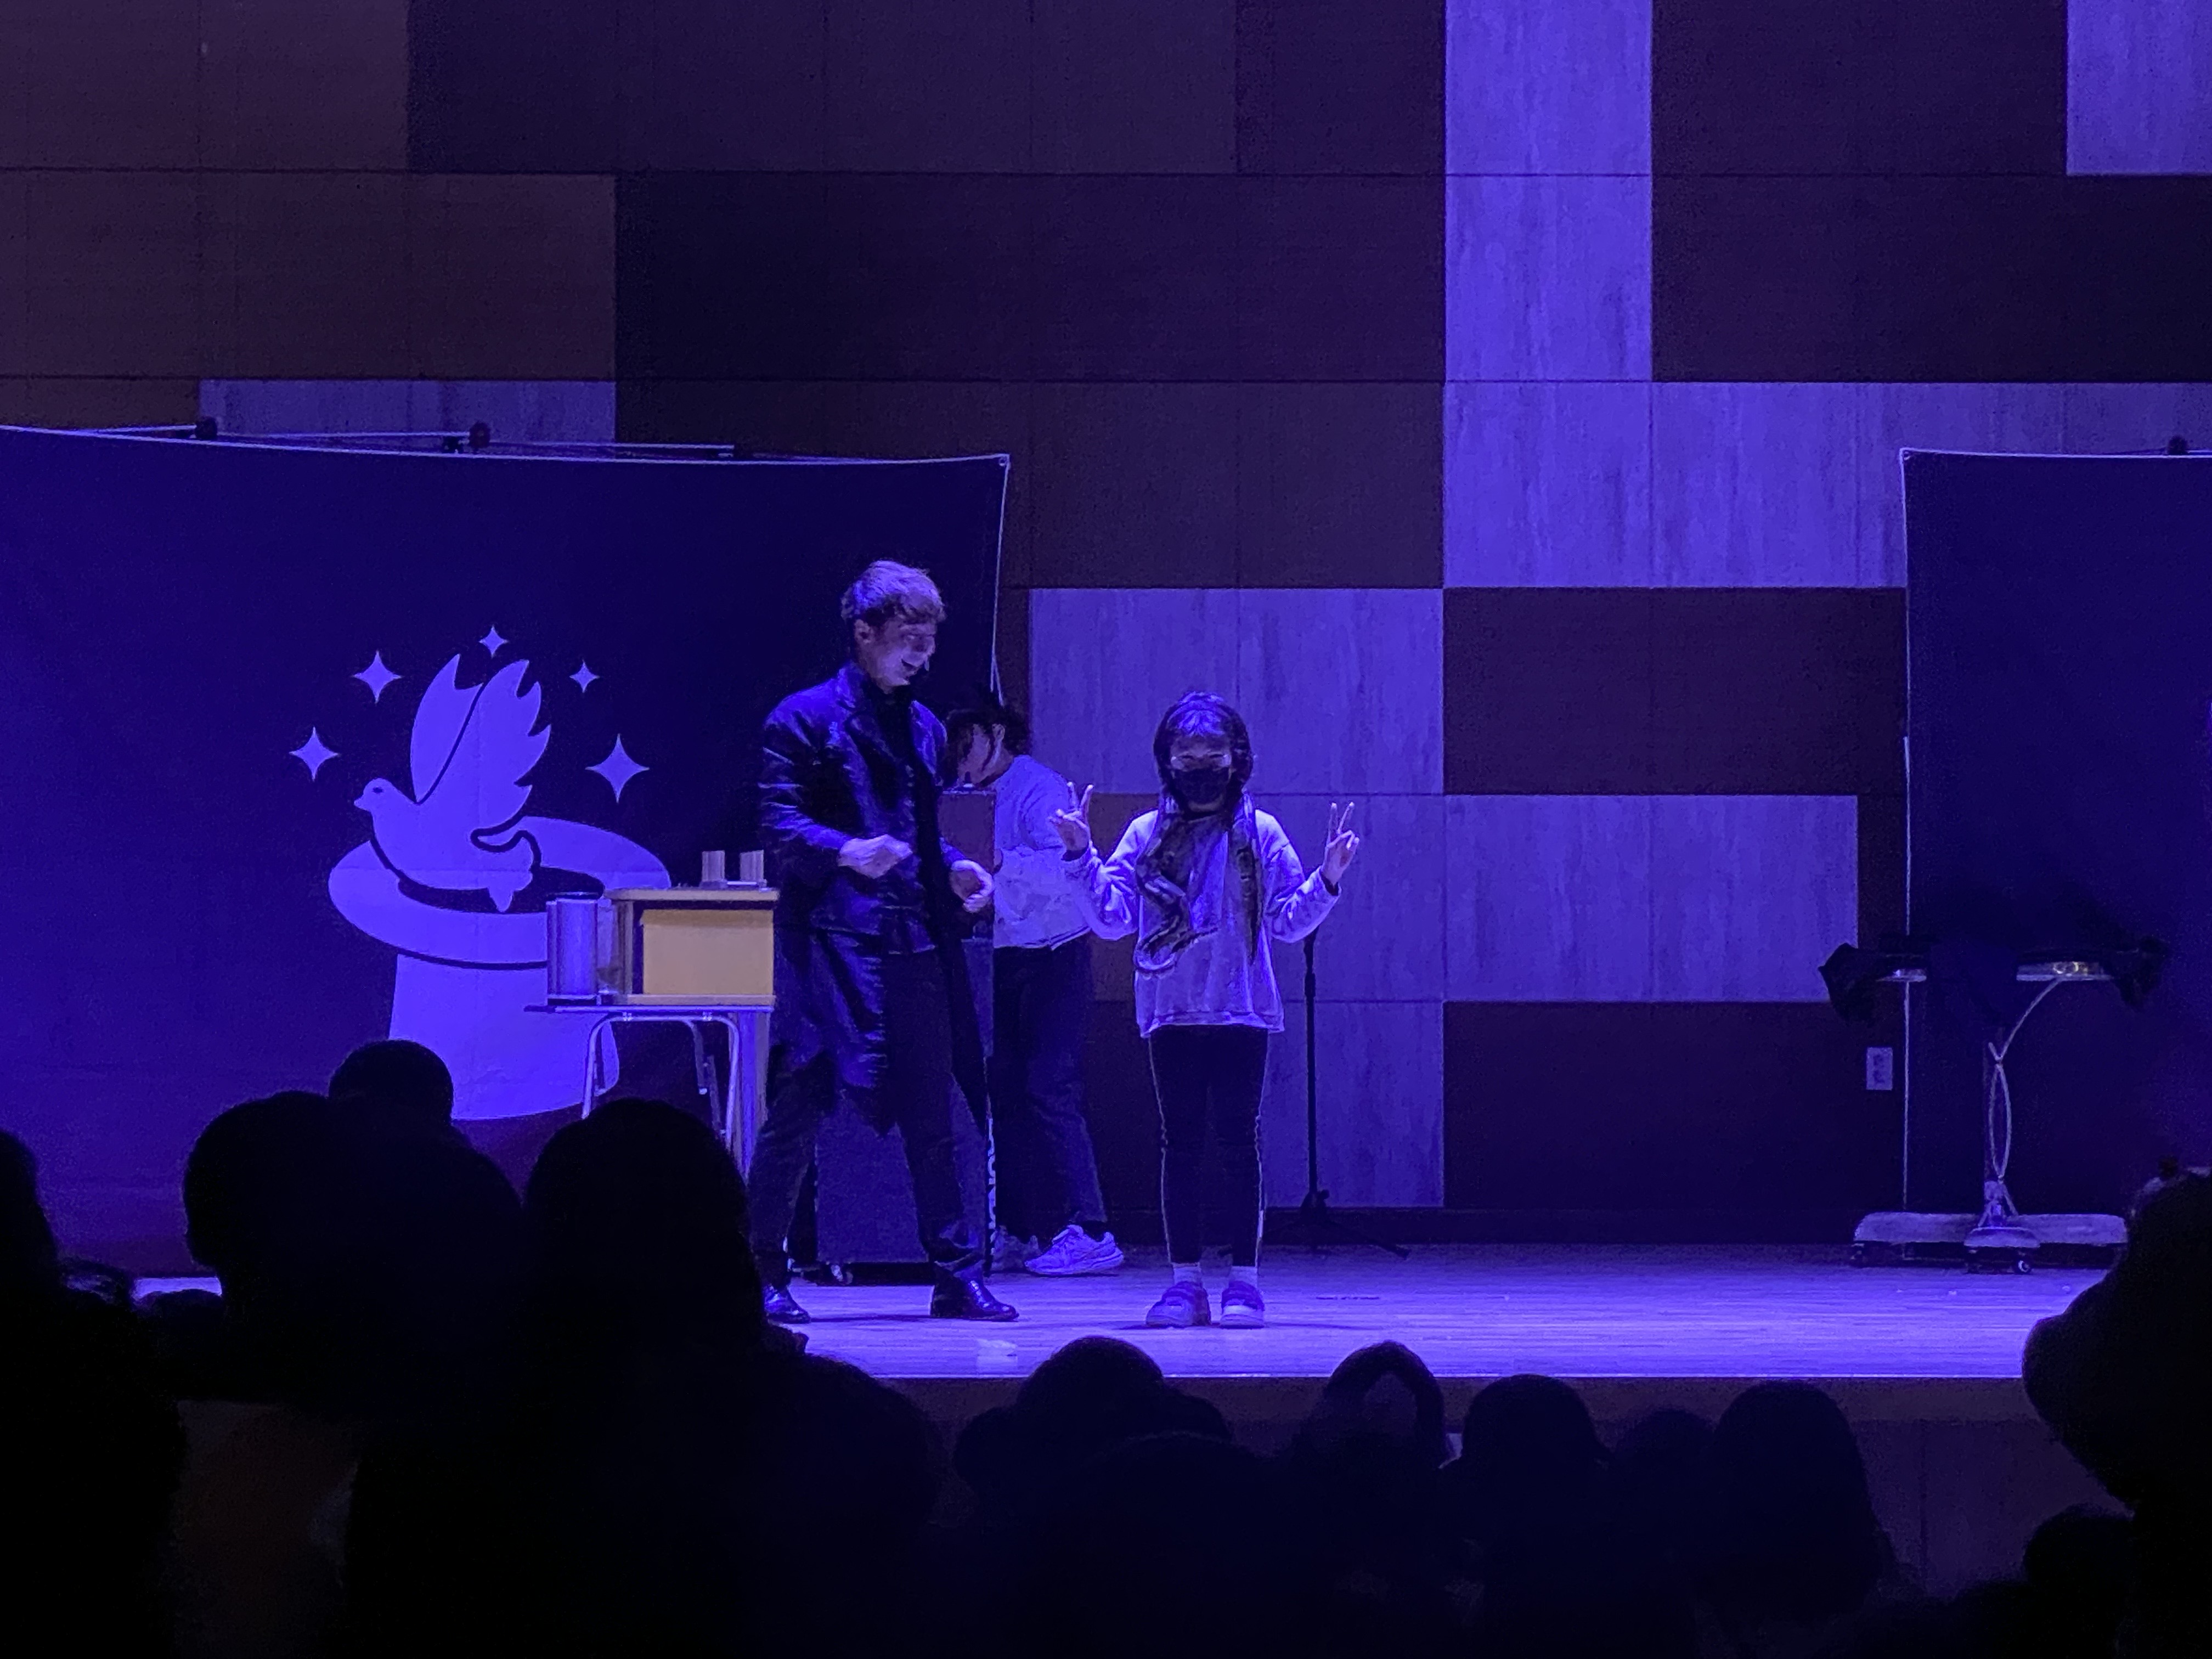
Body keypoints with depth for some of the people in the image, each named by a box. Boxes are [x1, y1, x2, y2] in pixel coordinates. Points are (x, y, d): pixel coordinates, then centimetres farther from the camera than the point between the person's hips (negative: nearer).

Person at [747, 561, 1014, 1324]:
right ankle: (764, 1273, 1)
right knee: (800, 1104, -5)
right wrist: (847, 852, -26)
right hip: (832, 941, -7)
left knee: (930, 1114, 8)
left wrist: (953, 869, 6)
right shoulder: (806, 718, -3)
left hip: (913, 945, 7)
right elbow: (780, 825, -9)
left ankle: (957, 1275, 13)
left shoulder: (921, 727, 19)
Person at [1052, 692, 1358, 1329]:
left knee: (1238, 1136, -2)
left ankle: (1243, 1279, 2)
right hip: (1171, 1010, 2)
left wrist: (1328, 878, -11)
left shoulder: (1260, 834, 5)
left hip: (1241, 1010, -2)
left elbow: (1289, 920, 4)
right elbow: (1112, 917, 2)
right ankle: (1185, 1280, 7)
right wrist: (1082, 856, -9)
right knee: (1179, 1139, 3)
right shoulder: (1147, 834, 8)